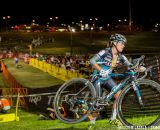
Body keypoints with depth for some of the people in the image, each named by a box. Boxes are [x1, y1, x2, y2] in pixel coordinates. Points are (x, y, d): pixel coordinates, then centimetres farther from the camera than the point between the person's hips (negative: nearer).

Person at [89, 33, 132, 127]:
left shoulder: (121, 57, -4)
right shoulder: (105, 52, -21)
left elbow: (130, 65, -12)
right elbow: (92, 61, -31)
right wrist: (100, 70, -45)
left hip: (108, 78, 5)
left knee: (119, 95, -12)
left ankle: (113, 117, 1)